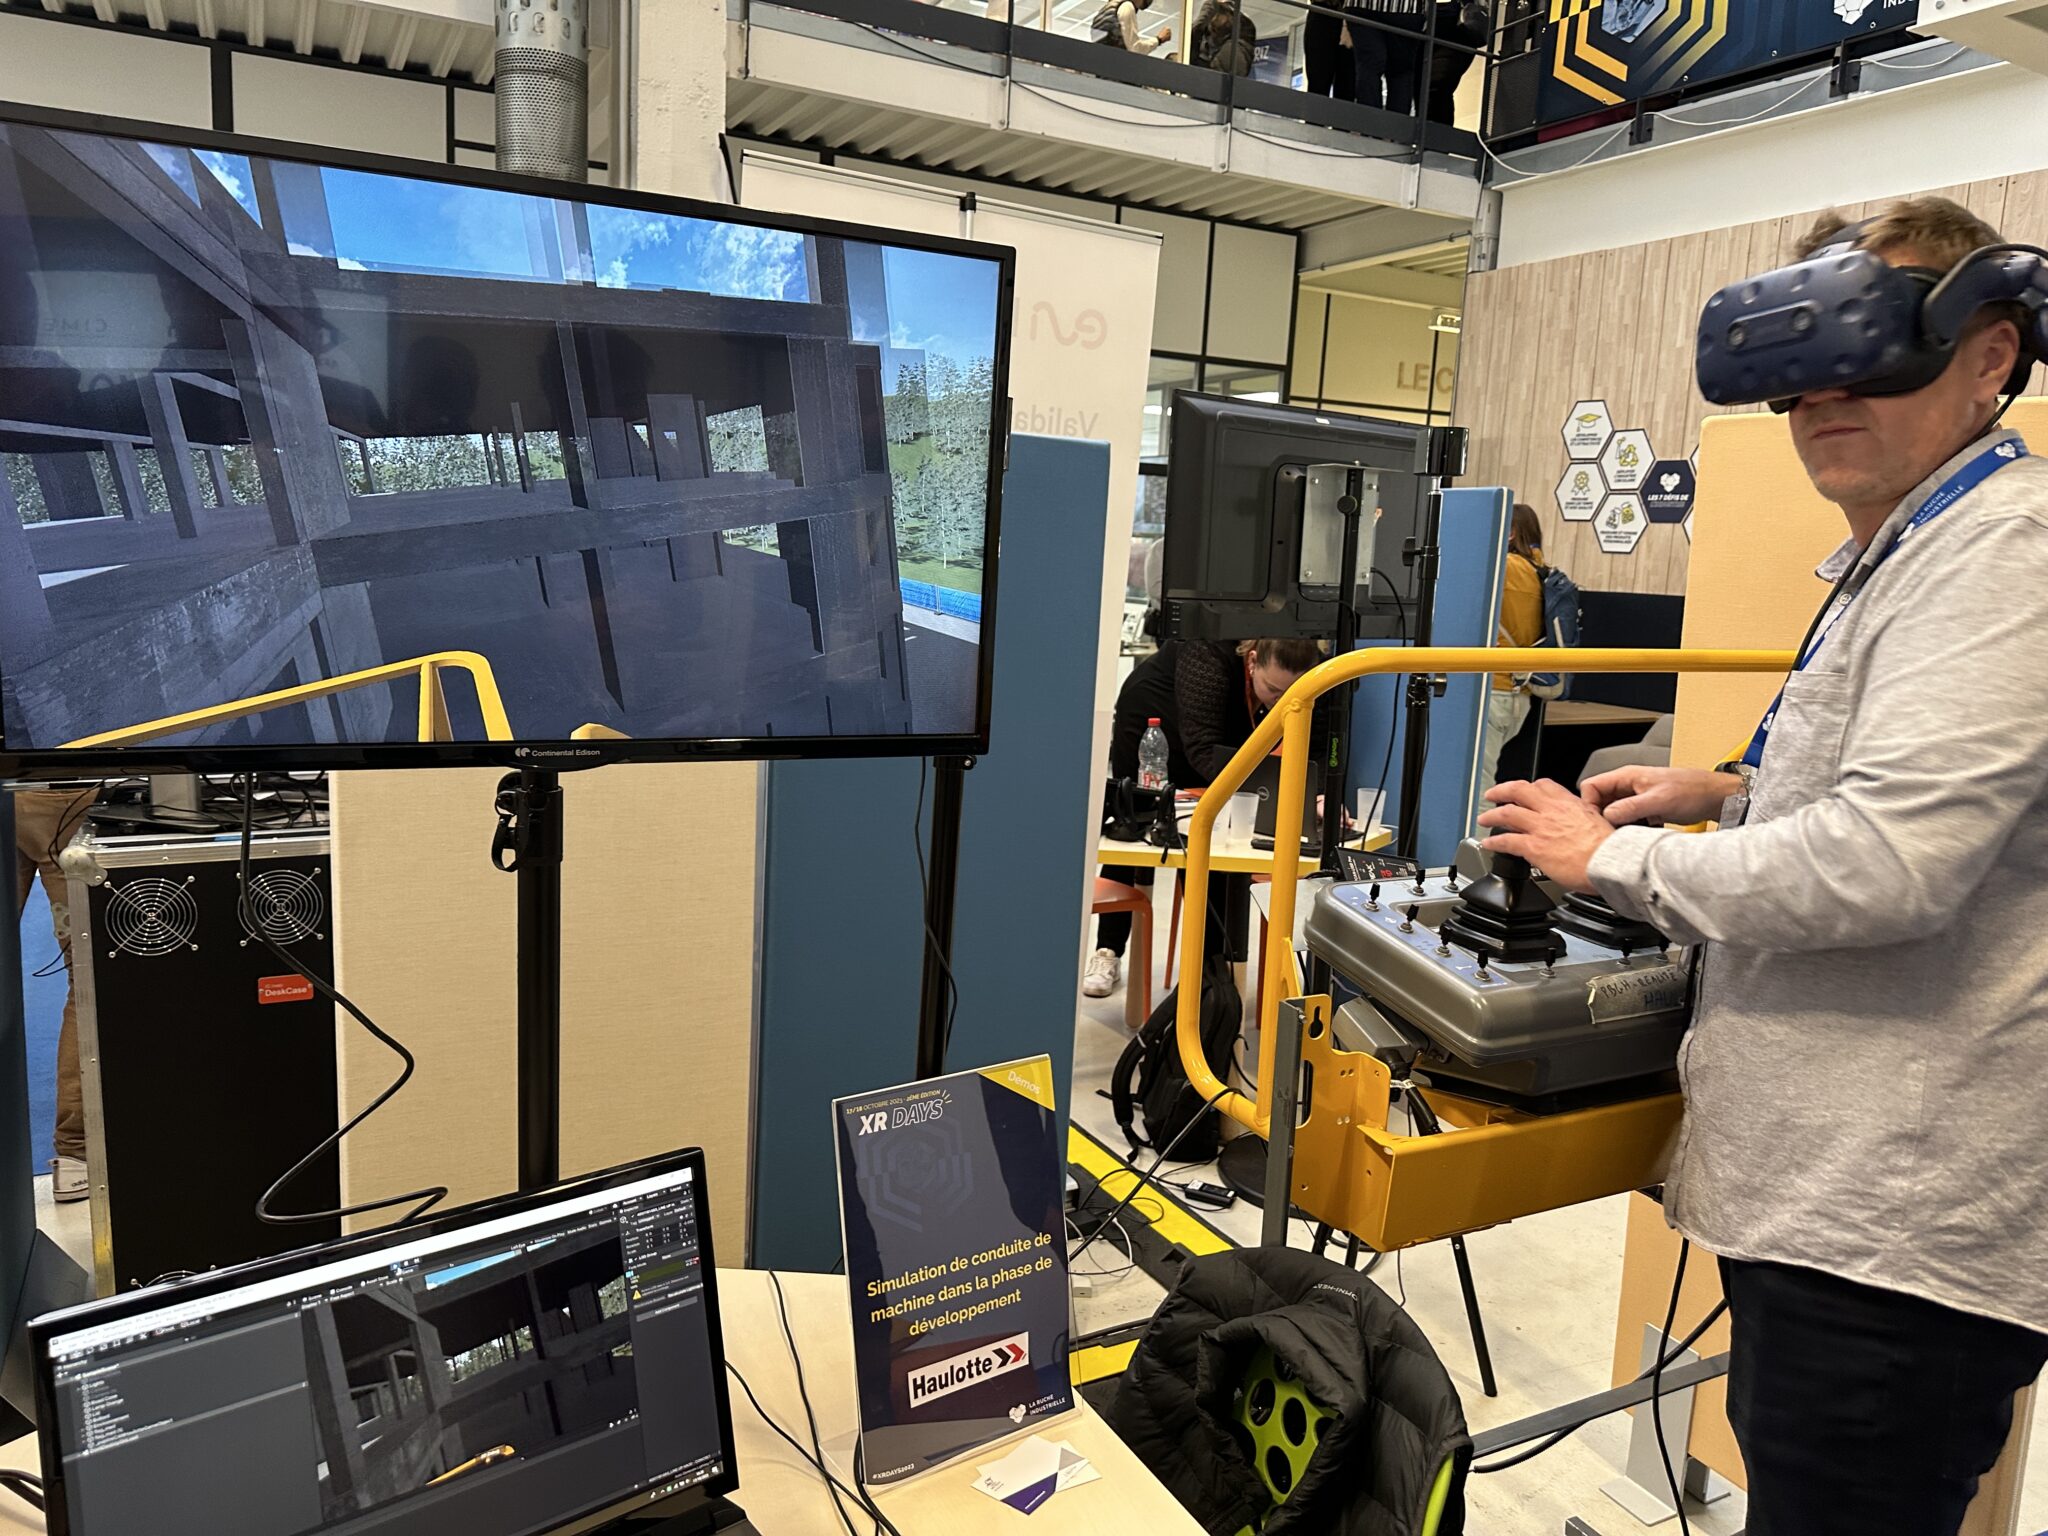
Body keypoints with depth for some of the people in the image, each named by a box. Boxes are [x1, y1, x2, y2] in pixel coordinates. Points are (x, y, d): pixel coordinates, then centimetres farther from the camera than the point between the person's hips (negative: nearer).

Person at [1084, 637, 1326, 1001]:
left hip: (1225, 732, 4)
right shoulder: (1209, 655, -42)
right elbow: (1203, 750, -48)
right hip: (1151, 720, -3)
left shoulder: (1312, 677, -29)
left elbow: (1317, 748, -27)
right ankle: (1108, 953, 16)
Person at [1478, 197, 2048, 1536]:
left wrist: (1616, 859, -14)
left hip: (1894, 1225, -10)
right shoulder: (1908, 552, 17)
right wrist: (1737, 793, 15)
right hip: (1832, 1189, 10)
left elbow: (1884, 866, -28)